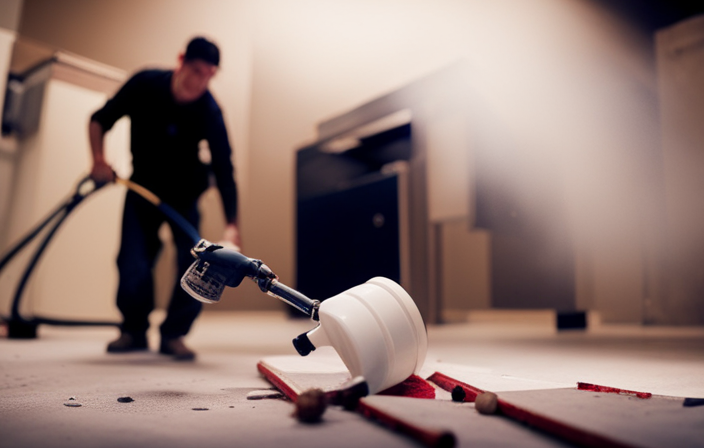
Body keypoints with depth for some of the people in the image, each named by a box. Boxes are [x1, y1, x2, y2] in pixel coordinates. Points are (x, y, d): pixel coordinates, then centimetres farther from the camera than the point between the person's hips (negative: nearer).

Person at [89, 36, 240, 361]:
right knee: (133, 264, -11)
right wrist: (98, 158, -20)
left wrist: (232, 226, -44)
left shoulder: (209, 112, -24)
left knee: (193, 262, -16)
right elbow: (100, 120, -4)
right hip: (142, 187, 1)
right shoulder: (145, 84, -18)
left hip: (184, 194, -1)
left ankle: (173, 334, 6)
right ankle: (134, 331, 15)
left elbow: (224, 170, -32)